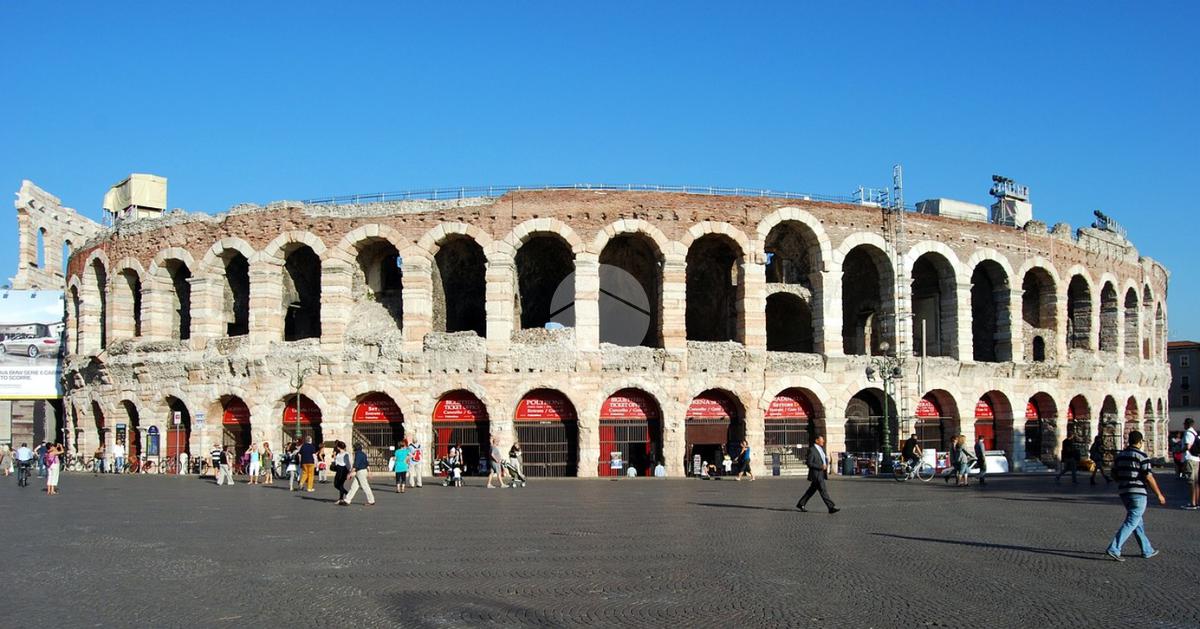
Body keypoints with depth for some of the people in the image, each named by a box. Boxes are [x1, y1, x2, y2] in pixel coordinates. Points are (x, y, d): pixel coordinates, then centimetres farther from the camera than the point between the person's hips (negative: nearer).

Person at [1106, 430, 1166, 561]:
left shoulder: (1120, 455, 10)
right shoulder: (1141, 456, -10)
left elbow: (1114, 475, 13)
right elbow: (1149, 477, -13)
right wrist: (1159, 494, -5)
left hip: (1123, 492, 7)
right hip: (1137, 492, -7)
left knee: (1138, 522, 17)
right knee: (1131, 522, -8)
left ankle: (1147, 550, 24)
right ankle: (1114, 549, -17)